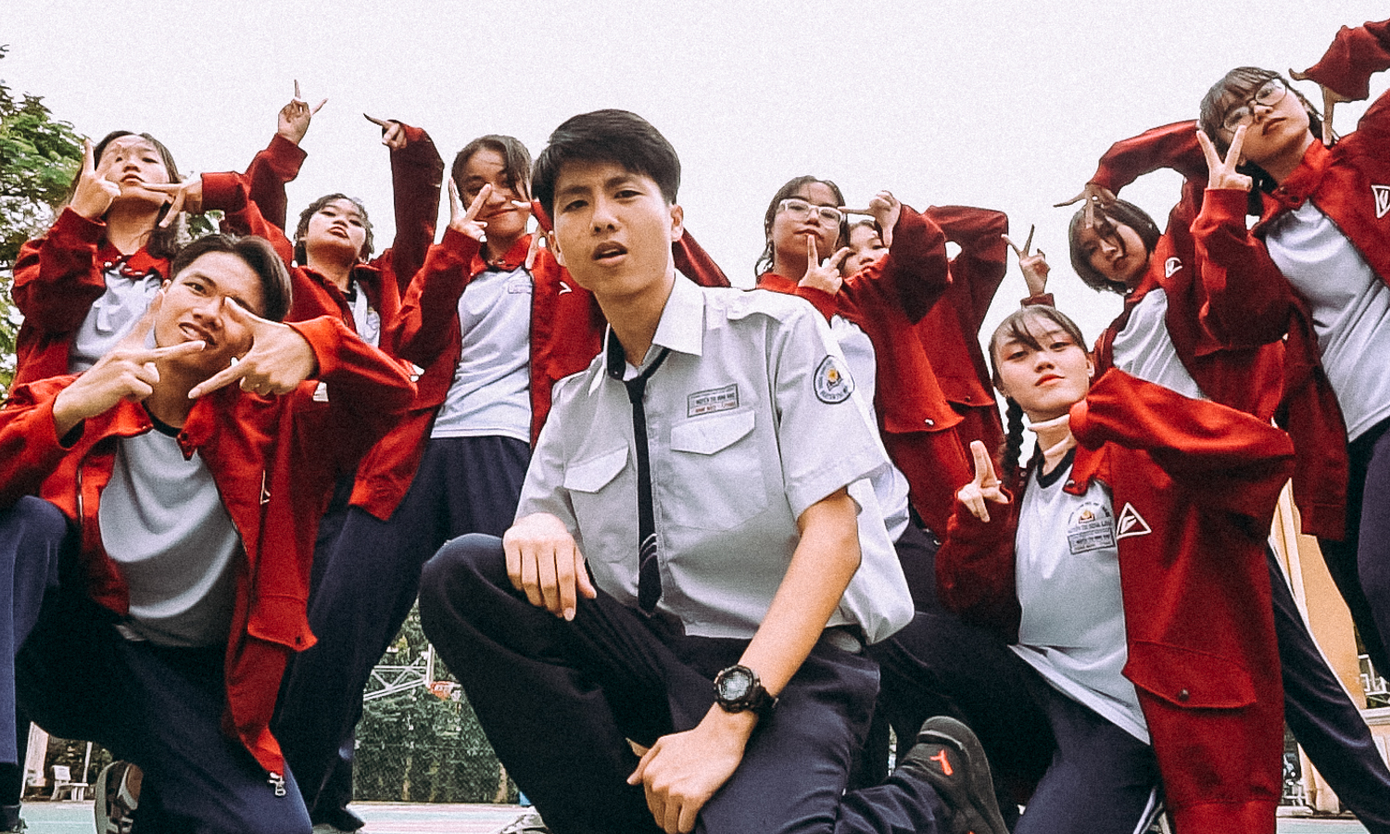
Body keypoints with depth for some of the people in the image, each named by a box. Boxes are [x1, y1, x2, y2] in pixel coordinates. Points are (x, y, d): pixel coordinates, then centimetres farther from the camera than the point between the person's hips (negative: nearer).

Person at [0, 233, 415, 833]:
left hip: (194, 680, 1)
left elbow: (393, 393, -14)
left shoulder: (268, 418, -2)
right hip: (65, 646, -1)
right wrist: (66, 413, -34)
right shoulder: (69, 401, -3)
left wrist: (316, 344, -34)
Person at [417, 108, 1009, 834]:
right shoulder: (575, 405, 12)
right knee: (459, 572, -16)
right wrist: (535, 531, -17)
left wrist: (727, 719, -23)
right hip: (649, 658, 5)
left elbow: (833, 534, -12)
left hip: (789, 658, -5)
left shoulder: (777, 331, -3)